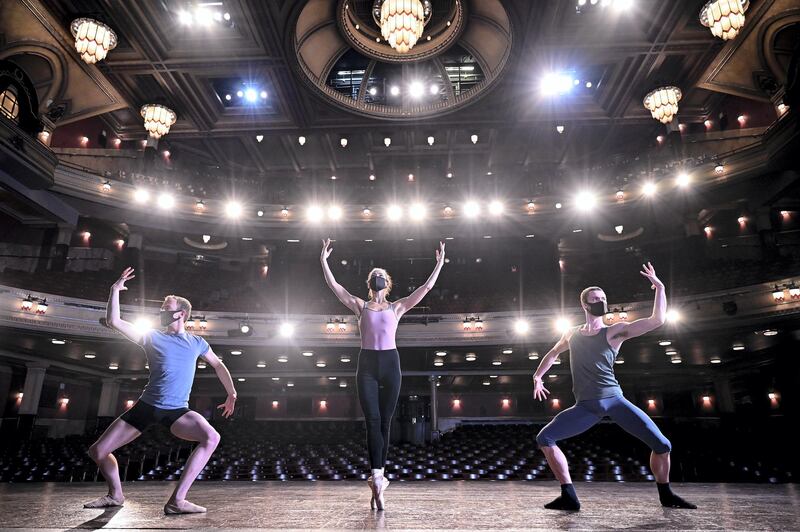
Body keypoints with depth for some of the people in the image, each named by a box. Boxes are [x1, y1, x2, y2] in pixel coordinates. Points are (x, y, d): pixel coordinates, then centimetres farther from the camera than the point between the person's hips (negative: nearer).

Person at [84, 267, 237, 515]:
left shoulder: (197, 343, 9)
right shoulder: (152, 337, 7)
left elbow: (218, 365, 22)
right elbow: (113, 321, 0)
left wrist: (232, 393, 19)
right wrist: (115, 289, -4)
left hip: (178, 411, -1)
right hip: (146, 407, 1)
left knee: (212, 437, -29)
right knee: (97, 451, 1)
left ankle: (176, 500, -22)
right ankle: (115, 494, 29)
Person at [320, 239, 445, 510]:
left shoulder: (397, 307, 11)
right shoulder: (360, 306, 11)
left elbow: (426, 288, 7)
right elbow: (334, 286, 6)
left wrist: (439, 264, 6)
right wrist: (324, 261, 4)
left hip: (390, 363, 1)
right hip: (367, 365, 0)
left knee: (384, 422, 4)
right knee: (373, 421, -7)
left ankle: (377, 479, 14)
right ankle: (378, 478, -7)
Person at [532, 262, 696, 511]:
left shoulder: (614, 331, 0)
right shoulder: (572, 333, 9)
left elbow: (657, 320, -11)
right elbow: (553, 353, 28)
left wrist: (660, 287, -15)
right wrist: (538, 376, 19)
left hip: (614, 400, -1)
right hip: (586, 406, 2)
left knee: (662, 445, -6)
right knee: (544, 438, -12)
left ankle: (666, 495, 23)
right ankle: (569, 497, -2)